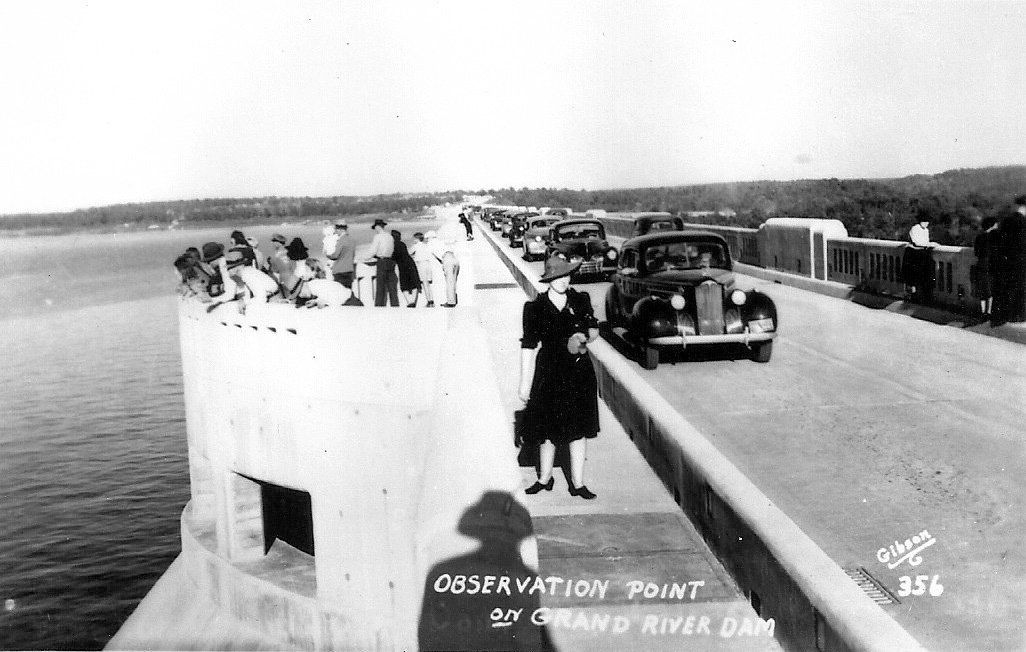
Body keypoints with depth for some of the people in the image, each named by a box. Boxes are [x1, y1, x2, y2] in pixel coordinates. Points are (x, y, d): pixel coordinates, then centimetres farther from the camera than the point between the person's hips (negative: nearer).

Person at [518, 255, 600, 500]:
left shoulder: (580, 301, 0)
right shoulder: (536, 308, -8)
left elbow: (594, 328, 13)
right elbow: (528, 346, -6)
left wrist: (585, 337, -11)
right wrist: (525, 383, -7)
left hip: (579, 372, 2)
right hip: (549, 373, -2)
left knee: (579, 428, 7)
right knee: (548, 429, 9)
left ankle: (577, 483, 17)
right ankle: (544, 479, 27)